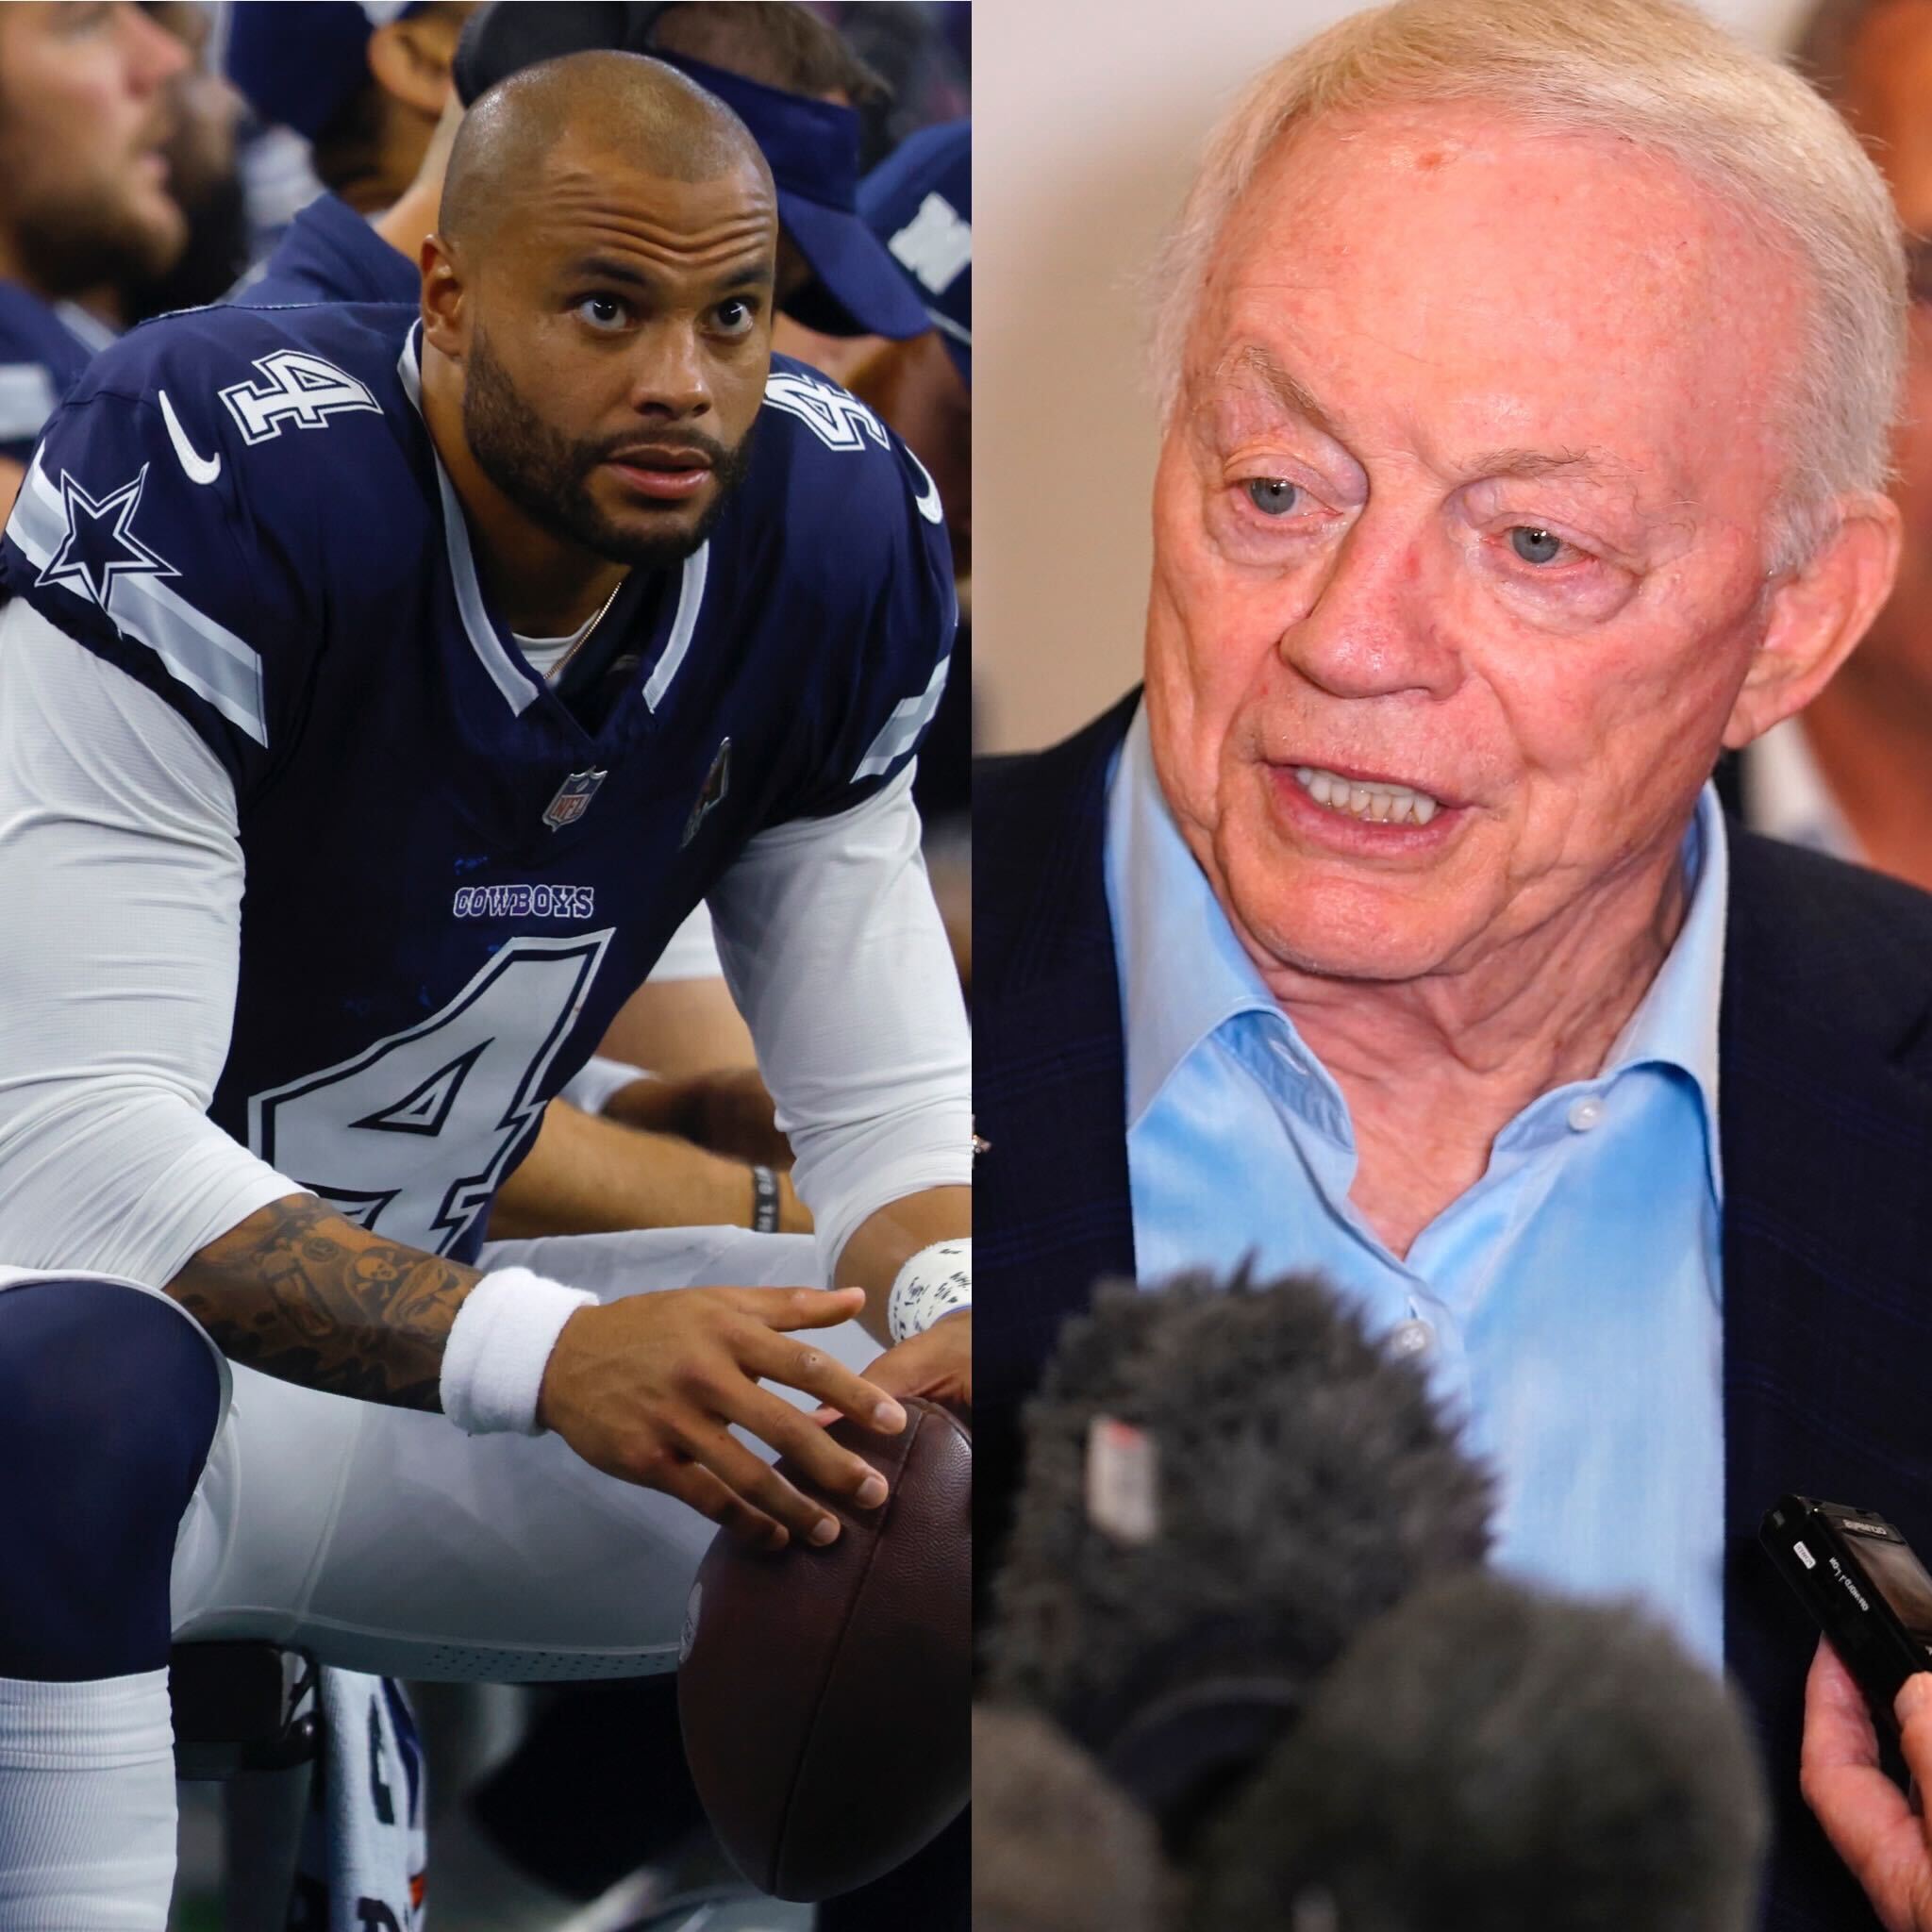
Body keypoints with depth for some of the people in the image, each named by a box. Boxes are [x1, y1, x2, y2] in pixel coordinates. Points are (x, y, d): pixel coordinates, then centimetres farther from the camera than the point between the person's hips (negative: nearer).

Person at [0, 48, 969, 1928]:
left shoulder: (831, 540, -6)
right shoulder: (205, 499, -25)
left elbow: (885, 1092, -1)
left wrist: (949, 1301, -26)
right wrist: (550, 1352, -42)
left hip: (402, 1329, 7)